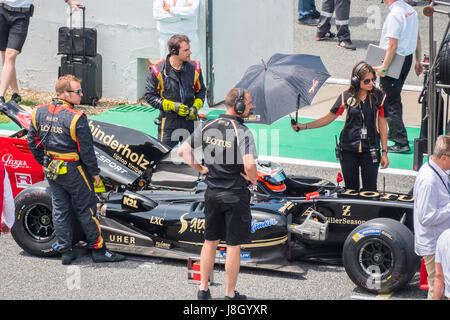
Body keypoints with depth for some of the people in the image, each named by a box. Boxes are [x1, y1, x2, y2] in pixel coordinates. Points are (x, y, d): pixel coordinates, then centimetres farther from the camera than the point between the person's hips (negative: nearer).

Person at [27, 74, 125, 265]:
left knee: (60, 210, 14)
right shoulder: (76, 118, -20)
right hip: (73, 171, -6)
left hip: (51, 170, 6)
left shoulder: (38, 113, -1)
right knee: (86, 210, 5)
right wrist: (95, 172, -4)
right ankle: (98, 250, 11)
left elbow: (32, 142, 7)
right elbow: (86, 150, -16)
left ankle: (65, 251, 17)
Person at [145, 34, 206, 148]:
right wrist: (173, 106, -15)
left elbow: (201, 91, 15)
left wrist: (195, 107, -4)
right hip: (168, 121, -3)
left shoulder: (194, 68, 3)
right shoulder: (157, 71, -9)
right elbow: (150, 96, -6)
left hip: (190, 119, 3)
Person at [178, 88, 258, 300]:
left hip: (213, 193, 5)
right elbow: (249, 164, -30)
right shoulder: (243, 132, -18)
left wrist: (201, 169, 11)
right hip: (236, 195, -5)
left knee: (210, 242, 18)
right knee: (233, 246, 5)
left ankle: (203, 289, 23)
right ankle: (230, 294, 13)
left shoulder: (207, 127, 0)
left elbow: (183, 151, 2)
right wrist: (253, 179, -11)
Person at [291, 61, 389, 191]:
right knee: (351, 189, 7)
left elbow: (382, 124, 2)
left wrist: (384, 152, 0)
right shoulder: (346, 97, -2)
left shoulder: (378, 96, -4)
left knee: (369, 190, -2)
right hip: (348, 150, 1)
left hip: (370, 151, -1)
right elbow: (329, 117, 5)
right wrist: (303, 126, -3)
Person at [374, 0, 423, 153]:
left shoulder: (394, 15, -22)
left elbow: (393, 46, -24)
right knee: (395, 98, 24)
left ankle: (401, 142, -4)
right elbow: (417, 38, 13)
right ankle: (394, 133, 38)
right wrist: (418, 60, 21)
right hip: (407, 58, 9)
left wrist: (384, 67, -20)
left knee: (390, 102, -2)